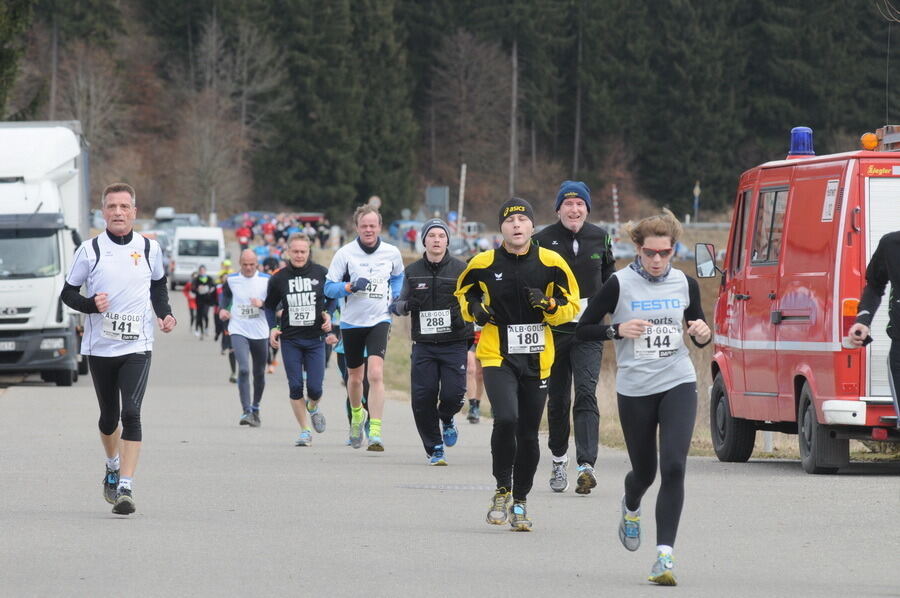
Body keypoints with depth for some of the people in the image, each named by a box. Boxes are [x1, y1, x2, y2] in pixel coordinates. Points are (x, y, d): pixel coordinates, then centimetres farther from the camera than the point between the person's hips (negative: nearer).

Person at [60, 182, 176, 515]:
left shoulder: (150, 248, 4)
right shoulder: (90, 250, -1)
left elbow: (159, 285, 22)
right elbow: (68, 293, 4)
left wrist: (164, 314, 5)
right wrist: (91, 304, -16)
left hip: (137, 347, -1)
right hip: (100, 347, 1)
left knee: (131, 413, -16)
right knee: (109, 417, 13)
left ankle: (125, 487, -19)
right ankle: (113, 468, 42)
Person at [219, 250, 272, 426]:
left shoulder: (266, 280, -3)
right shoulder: (231, 280, 1)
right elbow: (225, 294, 22)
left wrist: (263, 303, -22)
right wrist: (223, 308, 3)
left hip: (260, 332, 1)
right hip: (238, 331, -1)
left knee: (259, 373, 14)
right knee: (243, 370, -19)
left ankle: (255, 408, 35)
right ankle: (246, 412, -21)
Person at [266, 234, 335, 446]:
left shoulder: (321, 273, -2)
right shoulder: (279, 278, -1)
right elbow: (270, 306, 12)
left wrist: (329, 316, -4)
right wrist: (273, 328, -3)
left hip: (315, 339, 0)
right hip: (290, 340, 0)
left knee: (315, 388, -3)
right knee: (295, 387, -3)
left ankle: (313, 407, 34)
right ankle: (305, 431, 9)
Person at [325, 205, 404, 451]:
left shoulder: (392, 253, 1)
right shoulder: (345, 253, -5)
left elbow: (398, 276, 23)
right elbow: (329, 287, -4)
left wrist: (396, 297, 6)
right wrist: (351, 286, -21)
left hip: (379, 320, -1)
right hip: (352, 321, 1)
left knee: (376, 374, -19)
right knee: (354, 377, 15)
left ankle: (375, 432, -21)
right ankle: (357, 415, 46)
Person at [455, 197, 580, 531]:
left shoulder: (550, 263, -3)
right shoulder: (484, 264, -3)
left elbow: (571, 306, 5)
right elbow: (464, 291, 17)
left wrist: (549, 306, -15)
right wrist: (474, 309, -3)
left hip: (537, 359, 2)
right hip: (497, 356, -2)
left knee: (528, 434, 8)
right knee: (506, 419, -23)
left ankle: (519, 502, 26)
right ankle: (502, 490, -2)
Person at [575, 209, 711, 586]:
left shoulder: (684, 284, 4)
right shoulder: (620, 284, -5)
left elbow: (700, 337, 16)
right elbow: (583, 329, -2)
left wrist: (702, 334, -8)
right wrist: (618, 330, -18)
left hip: (678, 385, 1)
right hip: (634, 389, -1)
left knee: (673, 466, -15)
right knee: (644, 471, 12)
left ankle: (665, 554, -15)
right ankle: (631, 508, 50)